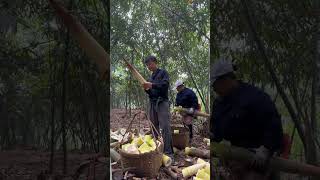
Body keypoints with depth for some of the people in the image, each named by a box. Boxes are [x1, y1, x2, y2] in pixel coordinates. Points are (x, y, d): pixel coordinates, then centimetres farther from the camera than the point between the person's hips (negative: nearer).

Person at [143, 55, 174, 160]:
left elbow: (165, 84, -11)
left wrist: (152, 85, -21)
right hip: (152, 103, 6)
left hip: (162, 102, -6)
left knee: (165, 128, -13)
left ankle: (168, 153, -12)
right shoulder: (150, 77, 22)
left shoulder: (163, 73, 6)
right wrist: (146, 89, 0)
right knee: (154, 128, 5)